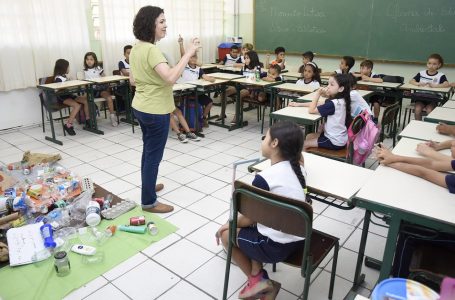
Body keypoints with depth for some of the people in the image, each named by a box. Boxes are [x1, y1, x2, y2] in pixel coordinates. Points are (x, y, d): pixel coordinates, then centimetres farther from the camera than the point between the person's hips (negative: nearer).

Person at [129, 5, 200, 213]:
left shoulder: (136, 48, 7)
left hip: (140, 107, 10)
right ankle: (149, 202, 12)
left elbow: (132, 79, 15)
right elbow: (171, 78, -36)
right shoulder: (151, 50, -22)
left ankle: (147, 185, 42)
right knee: (154, 155, 1)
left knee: (148, 150, 24)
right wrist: (188, 54, -30)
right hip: (155, 111, -10)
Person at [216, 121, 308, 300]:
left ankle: (257, 280, 20)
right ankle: (258, 276, 20)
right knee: (255, 222, 27)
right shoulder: (299, 169, -2)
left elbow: (249, 218, -9)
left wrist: (230, 224, 8)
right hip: (299, 237, 8)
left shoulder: (264, 178, -22)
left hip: (278, 246, -8)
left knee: (226, 234, 14)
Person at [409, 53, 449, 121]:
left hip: (432, 98, -2)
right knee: (417, 110, -25)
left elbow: (447, 84, -13)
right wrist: (418, 83, -14)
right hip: (421, 97, 2)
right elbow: (411, 81, 7)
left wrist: (434, 85, -27)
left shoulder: (441, 76, 2)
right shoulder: (421, 73, 11)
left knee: (429, 110, -28)